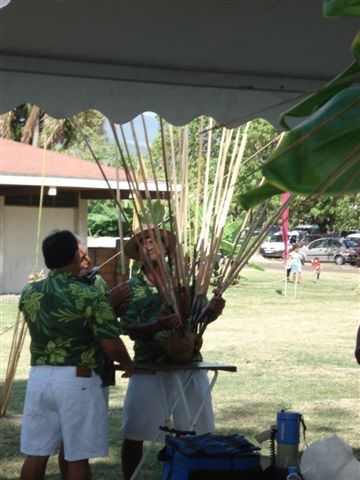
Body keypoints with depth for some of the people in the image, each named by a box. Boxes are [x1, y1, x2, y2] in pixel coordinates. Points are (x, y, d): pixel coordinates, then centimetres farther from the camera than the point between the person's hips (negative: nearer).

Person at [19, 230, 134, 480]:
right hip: (79, 380, -5)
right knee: (77, 457, 3)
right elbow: (112, 346, -14)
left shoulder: (29, 294, 4)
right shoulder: (91, 297, -12)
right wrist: (128, 365, 8)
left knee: (36, 454, 9)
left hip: (40, 377, 5)